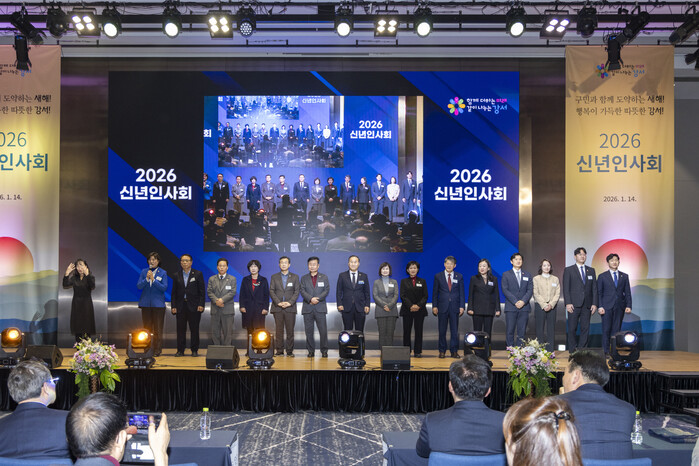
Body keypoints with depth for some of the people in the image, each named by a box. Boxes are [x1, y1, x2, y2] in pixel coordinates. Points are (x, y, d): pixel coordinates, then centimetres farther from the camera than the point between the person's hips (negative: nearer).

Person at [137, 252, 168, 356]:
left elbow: (164, 288, -9)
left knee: (158, 328, -1)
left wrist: (153, 279, -17)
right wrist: (146, 279, -17)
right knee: (147, 328, 6)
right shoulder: (144, 272, 7)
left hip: (158, 304, -2)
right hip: (146, 303, 2)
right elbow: (138, 286, -1)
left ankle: (157, 350, 4)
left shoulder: (163, 273, 1)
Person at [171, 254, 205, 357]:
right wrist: (173, 306, 1)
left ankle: (194, 350, 9)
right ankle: (180, 350, 10)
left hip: (194, 306, -2)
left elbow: (202, 291, -1)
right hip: (181, 307, 2)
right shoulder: (177, 276, 10)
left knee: (194, 329, 2)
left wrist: (201, 305, -9)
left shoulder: (198, 274, 3)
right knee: (180, 329, 3)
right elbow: (174, 293, 10)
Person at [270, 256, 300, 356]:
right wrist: (278, 302, -11)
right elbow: (271, 291, 3)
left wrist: (290, 302, -11)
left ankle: (290, 351, 5)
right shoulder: (274, 277, 11)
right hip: (277, 308, 0)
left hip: (290, 308, 0)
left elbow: (297, 291, 3)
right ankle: (279, 351, 6)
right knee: (279, 330, 1)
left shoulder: (295, 277, 10)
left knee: (290, 331, -1)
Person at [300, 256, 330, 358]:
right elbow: (302, 291, 0)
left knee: (323, 330, -5)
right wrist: (311, 299, -16)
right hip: (307, 308, 1)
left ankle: (324, 350, 4)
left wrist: (318, 299, -13)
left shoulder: (324, 277, 11)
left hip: (320, 308, -1)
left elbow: (326, 290, 1)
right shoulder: (304, 278, 12)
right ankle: (311, 350, 9)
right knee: (308, 331, 1)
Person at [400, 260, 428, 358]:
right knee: (407, 331, -1)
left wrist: (418, 305, -13)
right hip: (407, 310, -1)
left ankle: (417, 351, 4)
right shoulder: (404, 281, 8)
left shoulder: (422, 281, 10)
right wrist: (410, 306, -15)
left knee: (419, 331, -1)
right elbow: (403, 296, -2)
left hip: (420, 309, 1)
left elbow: (425, 296, 3)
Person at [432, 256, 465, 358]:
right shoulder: (438, 276, 5)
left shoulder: (459, 277, 7)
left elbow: (462, 293, 7)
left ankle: (454, 351, 10)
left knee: (454, 331, 1)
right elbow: (435, 293, 6)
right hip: (442, 307, 0)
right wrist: (434, 306, -1)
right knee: (442, 331, 4)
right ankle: (442, 351, 13)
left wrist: (462, 306, -1)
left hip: (454, 307, 0)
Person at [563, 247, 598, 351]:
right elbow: (566, 288, -1)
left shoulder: (591, 270, 15)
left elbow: (594, 288, 11)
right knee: (572, 329, -2)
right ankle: (573, 351, 6)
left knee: (585, 328, 2)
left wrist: (594, 304, 2)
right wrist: (568, 303, -11)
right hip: (574, 305, -3)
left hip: (587, 305, 3)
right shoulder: (568, 270, 5)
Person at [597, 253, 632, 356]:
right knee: (606, 330, -4)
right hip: (607, 307, -2)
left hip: (619, 307, 2)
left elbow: (627, 292, 11)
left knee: (616, 329, 2)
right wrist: (600, 307, -7)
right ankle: (606, 351, 1)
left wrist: (628, 306, -1)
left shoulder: (624, 276, 12)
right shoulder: (602, 276, 6)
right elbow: (599, 293, 3)